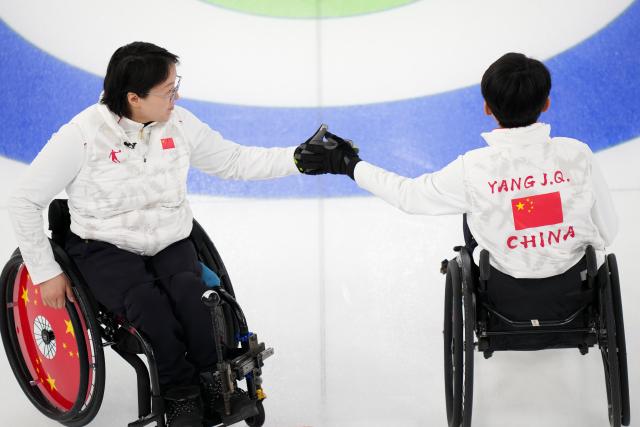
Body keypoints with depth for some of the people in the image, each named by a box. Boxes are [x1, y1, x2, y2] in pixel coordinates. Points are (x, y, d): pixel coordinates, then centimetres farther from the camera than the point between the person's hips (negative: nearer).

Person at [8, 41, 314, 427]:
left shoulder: (179, 124, -3)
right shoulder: (82, 136, -15)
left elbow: (235, 162, 8)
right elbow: (25, 202, -7)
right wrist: (47, 273, -6)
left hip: (172, 244, 3)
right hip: (107, 250, -3)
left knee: (190, 292, -30)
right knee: (148, 304, -33)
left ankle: (213, 385, -10)